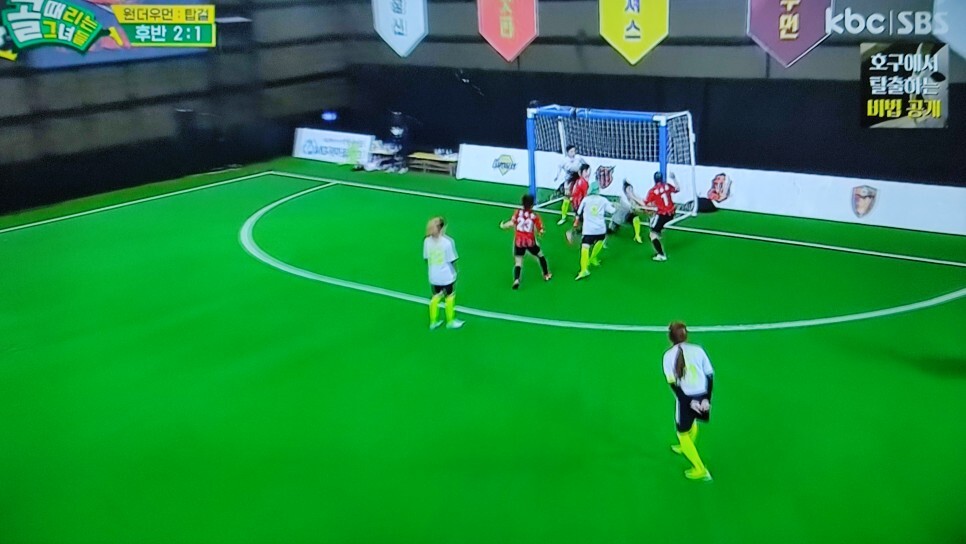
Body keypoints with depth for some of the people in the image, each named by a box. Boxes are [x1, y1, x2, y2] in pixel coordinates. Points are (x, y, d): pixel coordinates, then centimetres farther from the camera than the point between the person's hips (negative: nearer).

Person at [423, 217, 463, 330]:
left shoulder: (427, 241, -9)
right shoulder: (448, 242, -22)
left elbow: (426, 259, 1)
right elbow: (452, 261, -15)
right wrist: (454, 272, 3)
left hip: (433, 276, 4)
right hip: (447, 276, -4)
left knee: (435, 297, 20)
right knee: (450, 297, 16)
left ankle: (433, 322, 30)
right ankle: (450, 321, 31)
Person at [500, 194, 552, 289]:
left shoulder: (517, 212, -3)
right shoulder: (534, 215, -5)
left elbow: (512, 223, -16)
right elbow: (540, 231, -7)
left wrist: (503, 225, 1)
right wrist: (540, 231, 16)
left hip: (518, 241, 1)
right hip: (530, 241, -1)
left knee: (518, 262, 3)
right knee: (541, 256, 24)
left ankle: (516, 280, -21)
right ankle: (546, 275, 36)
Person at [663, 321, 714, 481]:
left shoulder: (669, 356, -5)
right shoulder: (697, 350, 1)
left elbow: (673, 384, -9)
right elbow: (710, 375, -1)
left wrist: (689, 402, -9)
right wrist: (707, 399, -3)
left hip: (686, 397, -4)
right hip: (702, 395, 4)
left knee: (683, 433, 14)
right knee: (692, 422, 32)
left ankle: (700, 469, 10)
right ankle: (686, 448, 60)